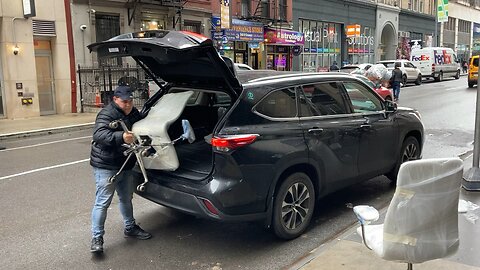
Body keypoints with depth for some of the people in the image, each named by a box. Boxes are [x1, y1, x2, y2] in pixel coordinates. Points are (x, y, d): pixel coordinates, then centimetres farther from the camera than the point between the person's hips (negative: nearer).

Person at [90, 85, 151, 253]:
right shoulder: (107, 114, -18)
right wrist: (121, 137, -49)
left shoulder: (134, 113, 9)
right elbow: (99, 134, -34)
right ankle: (97, 237, 5)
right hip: (106, 166, -8)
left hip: (126, 165, 8)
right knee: (103, 202, -5)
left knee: (126, 199, 21)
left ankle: (130, 227, 38)